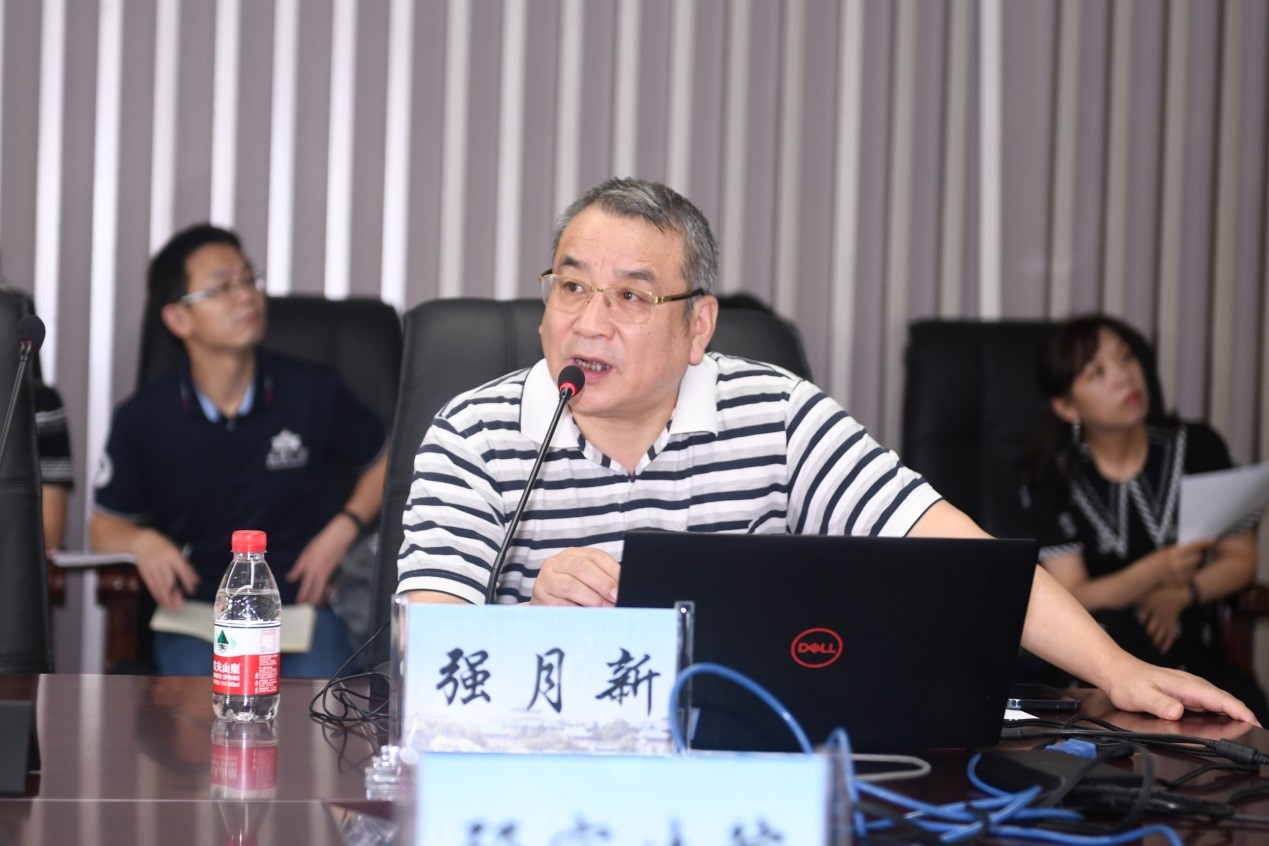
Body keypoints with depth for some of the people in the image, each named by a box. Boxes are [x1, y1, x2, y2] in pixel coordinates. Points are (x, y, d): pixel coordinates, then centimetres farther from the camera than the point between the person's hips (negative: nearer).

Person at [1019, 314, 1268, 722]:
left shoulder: (1197, 447, 3)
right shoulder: (1053, 479, -1)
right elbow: (1070, 599, -9)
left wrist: (1180, 595, -13)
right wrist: (1155, 572, -27)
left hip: (1188, 650, 1)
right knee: (1112, 627, -38)